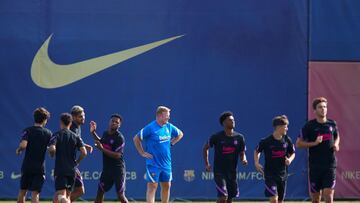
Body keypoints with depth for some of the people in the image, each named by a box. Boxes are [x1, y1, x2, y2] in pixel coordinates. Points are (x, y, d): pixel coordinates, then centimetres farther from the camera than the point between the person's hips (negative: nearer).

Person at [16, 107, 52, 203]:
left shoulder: (28, 131, -4)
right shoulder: (48, 133, 0)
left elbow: (23, 145, -20)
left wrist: (18, 150, 1)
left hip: (27, 166, 0)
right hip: (40, 167, 0)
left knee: (22, 192, 16)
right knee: (35, 193, -3)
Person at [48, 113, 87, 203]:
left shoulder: (57, 135, -3)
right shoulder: (76, 137, 6)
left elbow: (52, 149, -20)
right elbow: (84, 152, -5)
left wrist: (52, 155, 4)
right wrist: (76, 162, 12)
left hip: (60, 170, -4)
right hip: (72, 170, 4)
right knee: (67, 196, 16)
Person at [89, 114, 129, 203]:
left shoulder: (119, 138, -15)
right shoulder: (105, 133, 8)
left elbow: (117, 155, -23)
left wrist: (102, 149, -23)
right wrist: (93, 133, 21)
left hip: (118, 169, -7)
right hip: (106, 168, 7)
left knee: (120, 195, -6)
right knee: (100, 192, 8)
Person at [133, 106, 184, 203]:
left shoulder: (169, 127, 4)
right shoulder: (150, 128, -13)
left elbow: (180, 134, 23)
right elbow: (136, 139, -9)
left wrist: (171, 143, 10)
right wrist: (142, 153, -8)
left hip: (166, 163, 6)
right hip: (153, 164, -6)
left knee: (166, 186, 11)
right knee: (152, 186, -7)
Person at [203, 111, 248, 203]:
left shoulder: (239, 137, 2)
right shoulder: (217, 137, -6)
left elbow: (242, 153, 9)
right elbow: (205, 148, 8)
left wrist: (243, 159, -14)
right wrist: (207, 164, 1)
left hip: (232, 171, 4)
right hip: (219, 171, -4)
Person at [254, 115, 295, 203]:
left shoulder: (287, 140, 0)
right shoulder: (266, 141, -10)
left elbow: (292, 153, 13)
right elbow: (257, 151, 7)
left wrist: (290, 159, -9)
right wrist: (256, 163, -8)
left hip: (282, 175, 4)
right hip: (270, 175, -4)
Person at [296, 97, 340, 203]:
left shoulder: (332, 124, 7)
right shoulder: (309, 126, -3)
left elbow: (337, 137, 26)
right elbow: (298, 143, -3)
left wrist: (336, 144, 3)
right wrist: (314, 143, -15)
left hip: (330, 165, 1)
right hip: (315, 165, -1)